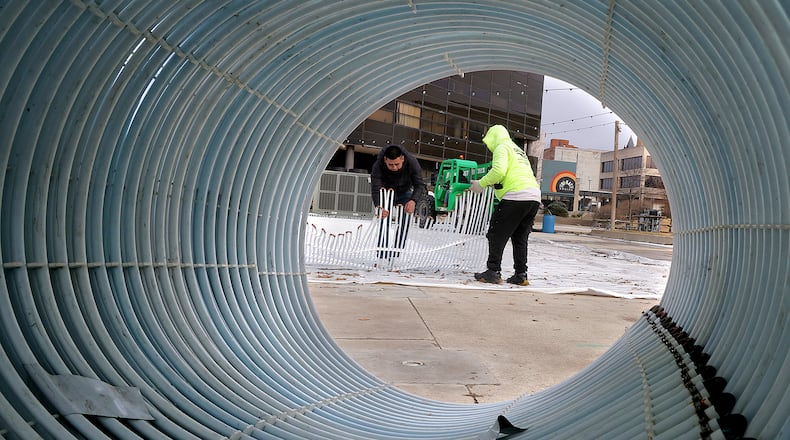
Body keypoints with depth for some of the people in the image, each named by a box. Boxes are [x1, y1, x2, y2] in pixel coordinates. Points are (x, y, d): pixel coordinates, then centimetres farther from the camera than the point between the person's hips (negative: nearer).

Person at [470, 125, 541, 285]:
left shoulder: (502, 148, 3)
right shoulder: (518, 150, 32)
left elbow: (498, 171, -15)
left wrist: (481, 184, -5)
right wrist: (491, 183, 22)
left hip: (517, 196, -9)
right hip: (535, 196, 9)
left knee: (497, 234, -1)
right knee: (520, 237, 15)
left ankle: (493, 272, -2)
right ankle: (521, 275, 13)